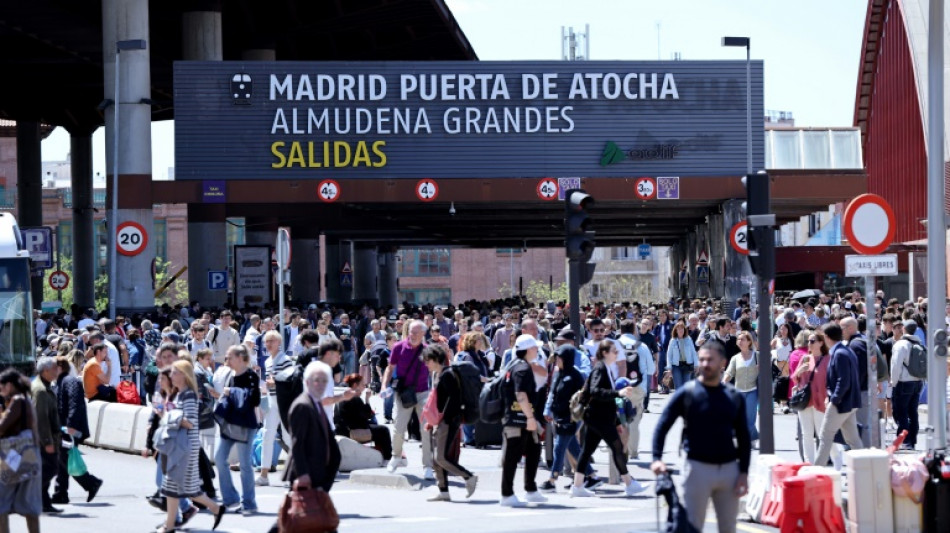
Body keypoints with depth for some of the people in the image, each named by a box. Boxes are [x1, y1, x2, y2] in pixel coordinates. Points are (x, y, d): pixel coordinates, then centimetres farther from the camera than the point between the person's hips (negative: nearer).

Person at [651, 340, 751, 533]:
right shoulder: (687, 393, -3)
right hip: (698, 468, -3)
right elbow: (663, 426, -3)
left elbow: (743, 437, 11)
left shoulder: (734, 396, 7)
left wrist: (744, 472, 2)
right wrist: (657, 458, -17)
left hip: (729, 469, 3)